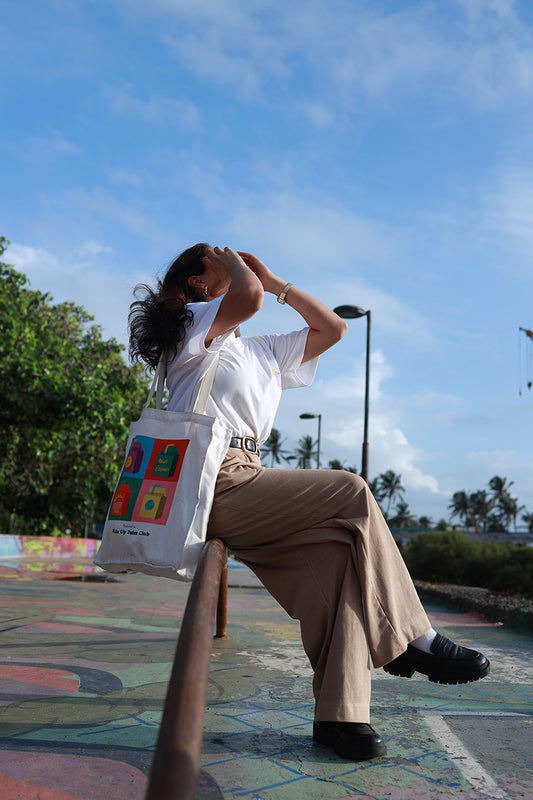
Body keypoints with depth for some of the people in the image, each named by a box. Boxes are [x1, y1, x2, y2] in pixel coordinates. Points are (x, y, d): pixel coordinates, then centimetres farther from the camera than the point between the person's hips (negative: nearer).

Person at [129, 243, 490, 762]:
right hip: (213, 481, -7)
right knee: (352, 494, -17)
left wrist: (276, 281, 30)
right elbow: (248, 297, -15)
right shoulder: (192, 323, 8)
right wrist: (234, 267, 7)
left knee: (341, 545, -17)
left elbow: (332, 329, 31)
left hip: (244, 485, 7)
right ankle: (414, 640, -7)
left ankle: (339, 713, -19)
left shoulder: (263, 352, 31)